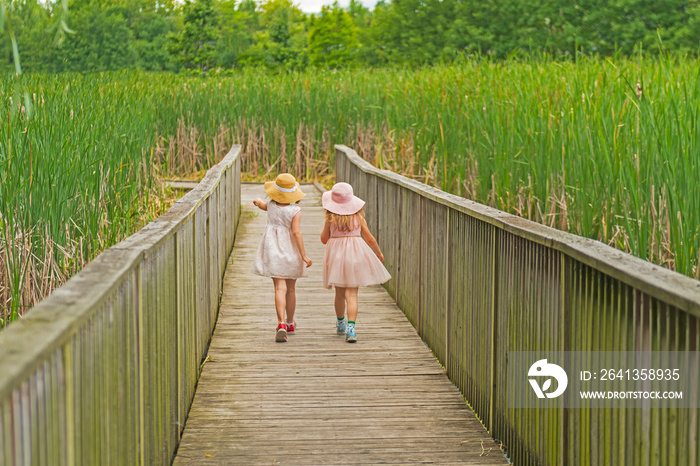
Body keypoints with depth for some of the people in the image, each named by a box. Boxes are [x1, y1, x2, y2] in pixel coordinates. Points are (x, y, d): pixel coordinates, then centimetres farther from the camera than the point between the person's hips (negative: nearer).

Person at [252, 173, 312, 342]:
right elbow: (297, 233, -21)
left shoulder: (272, 205, -2)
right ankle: (290, 324, 29)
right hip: (290, 251, -1)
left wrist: (258, 201, 47)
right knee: (291, 288, 15)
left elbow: (263, 205, 23)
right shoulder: (295, 211, -13)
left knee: (280, 287, -7)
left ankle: (281, 324, -25)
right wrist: (304, 255, -18)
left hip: (273, 250, 1)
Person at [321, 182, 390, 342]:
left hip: (336, 255, 1)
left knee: (340, 293, 17)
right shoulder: (358, 217, -2)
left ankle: (340, 323, 36)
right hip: (355, 255, -1)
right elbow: (370, 239, 4)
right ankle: (350, 327, -18)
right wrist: (379, 253, 19)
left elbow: (324, 239, 2)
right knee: (352, 294, -2)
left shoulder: (330, 218, -5)